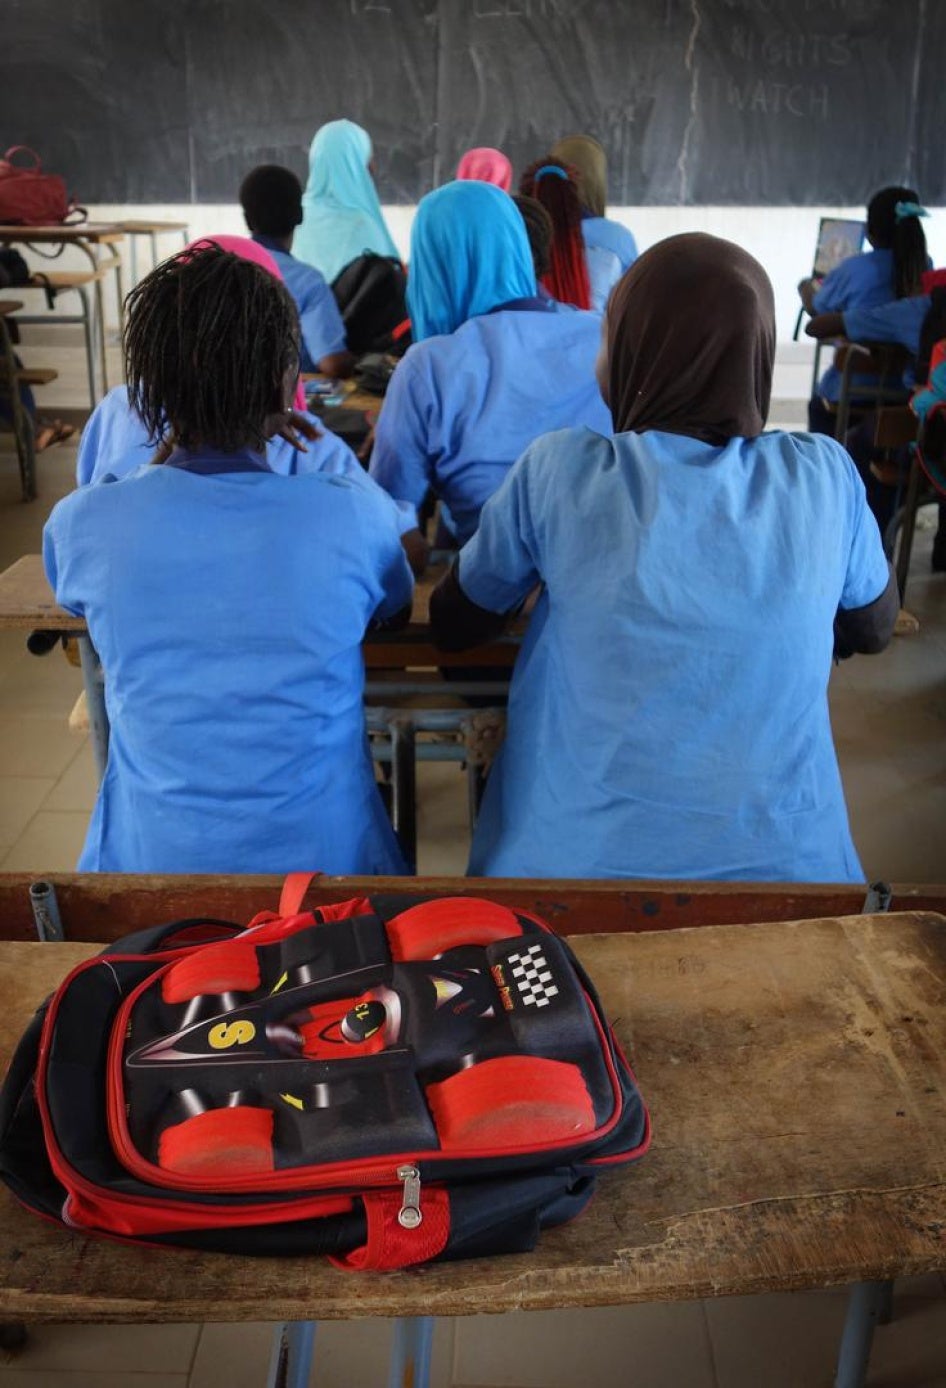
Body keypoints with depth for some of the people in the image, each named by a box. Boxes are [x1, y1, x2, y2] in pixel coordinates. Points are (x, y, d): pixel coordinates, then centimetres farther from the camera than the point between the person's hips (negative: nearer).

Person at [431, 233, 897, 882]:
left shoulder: (559, 470, -10)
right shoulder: (825, 473, -4)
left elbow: (454, 625, 6)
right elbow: (875, 629, 16)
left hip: (579, 863, -1)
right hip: (785, 864, 2)